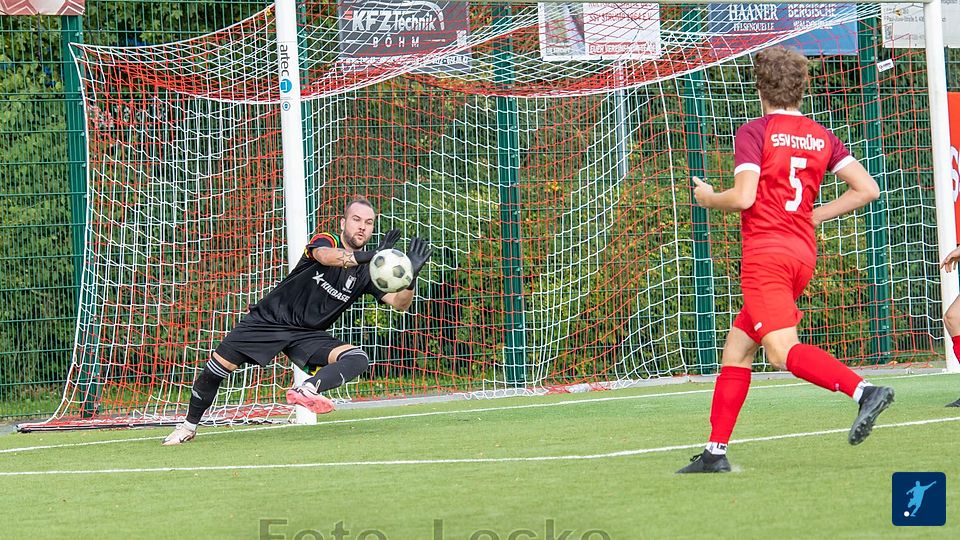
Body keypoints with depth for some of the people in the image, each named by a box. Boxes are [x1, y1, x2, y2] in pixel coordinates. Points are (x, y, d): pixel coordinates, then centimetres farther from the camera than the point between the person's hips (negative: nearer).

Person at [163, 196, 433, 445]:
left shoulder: (367, 272, 2)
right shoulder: (325, 241, -10)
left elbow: (400, 303, -6)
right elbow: (325, 256, -36)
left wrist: (410, 277, -27)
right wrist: (365, 256, -51)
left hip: (308, 336, 3)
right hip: (269, 319, -3)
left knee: (357, 360, -23)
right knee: (218, 367, -8)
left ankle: (306, 390, -43)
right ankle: (189, 425, 13)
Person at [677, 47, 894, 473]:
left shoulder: (754, 133, -4)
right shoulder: (822, 137, 13)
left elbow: (743, 197, -15)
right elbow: (867, 189, 6)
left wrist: (707, 198, 6)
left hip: (765, 253, -7)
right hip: (803, 254, 7)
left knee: (783, 352, -18)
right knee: (736, 350, 14)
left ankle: (864, 390, -37)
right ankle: (716, 451, 12)